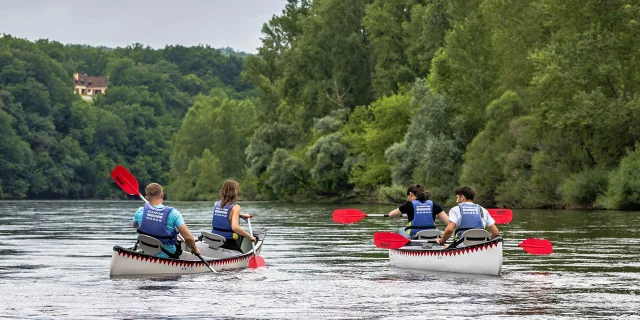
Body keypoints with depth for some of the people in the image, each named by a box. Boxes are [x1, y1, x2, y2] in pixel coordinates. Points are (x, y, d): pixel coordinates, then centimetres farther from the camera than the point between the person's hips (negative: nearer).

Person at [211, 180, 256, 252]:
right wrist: (250, 236, -22)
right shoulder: (235, 207, -18)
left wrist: (241, 215, 22)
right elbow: (235, 227, -31)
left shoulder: (216, 204, 1)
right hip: (230, 243, -7)